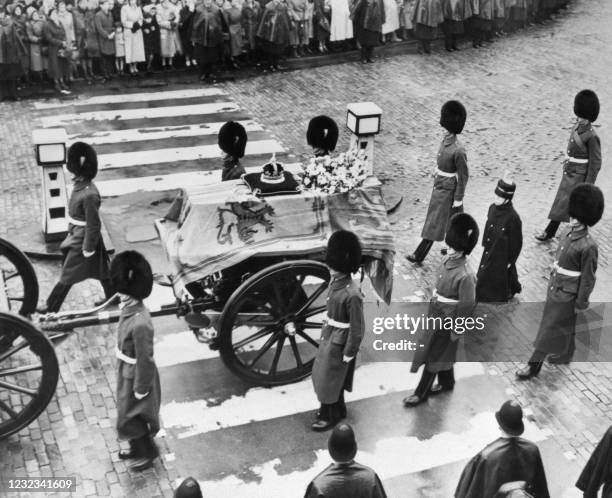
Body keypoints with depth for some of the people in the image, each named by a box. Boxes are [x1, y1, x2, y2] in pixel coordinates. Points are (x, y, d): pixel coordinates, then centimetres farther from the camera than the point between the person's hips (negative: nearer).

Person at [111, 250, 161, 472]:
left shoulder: (140, 324, -37)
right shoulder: (129, 308, -9)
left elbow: (145, 360, -26)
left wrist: (140, 390, -15)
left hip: (136, 377, -8)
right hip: (127, 373, 8)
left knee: (130, 418, 13)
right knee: (130, 416, 26)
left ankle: (148, 453, 36)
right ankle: (138, 447, 49)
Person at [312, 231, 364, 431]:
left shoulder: (352, 293, -29)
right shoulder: (335, 281, -3)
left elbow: (357, 329, -22)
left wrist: (348, 355, -16)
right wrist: (325, 332, 17)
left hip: (339, 343, -9)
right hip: (328, 337, 9)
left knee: (329, 379, 9)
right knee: (321, 375, 23)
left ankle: (331, 416, 31)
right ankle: (337, 408, 44)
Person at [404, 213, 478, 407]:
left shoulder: (465, 275, -30)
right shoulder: (448, 260, -6)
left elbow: (467, 305, -22)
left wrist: (456, 331, -14)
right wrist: (433, 302, 15)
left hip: (447, 321, -7)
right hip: (436, 315, 7)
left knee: (433, 356, 8)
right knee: (443, 353, 25)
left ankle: (421, 393, 25)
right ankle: (447, 383, 47)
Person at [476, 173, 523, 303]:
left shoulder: (513, 218, -28)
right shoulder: (493, 208, -8)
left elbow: (516, 243, -18)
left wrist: (510, 261, -11)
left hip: (502, 256, -8)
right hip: (489, 252, 8)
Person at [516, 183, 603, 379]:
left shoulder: (588, 246, -27)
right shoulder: (568, 234, -4)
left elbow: (588, 279, -19)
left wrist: (580, 304, -12)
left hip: (567, 297, -7)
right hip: (555, 289, 7)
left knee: (549, 330, 5)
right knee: (565, 326, 26)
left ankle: (535, 364, 19)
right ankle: (565, 355, 46)